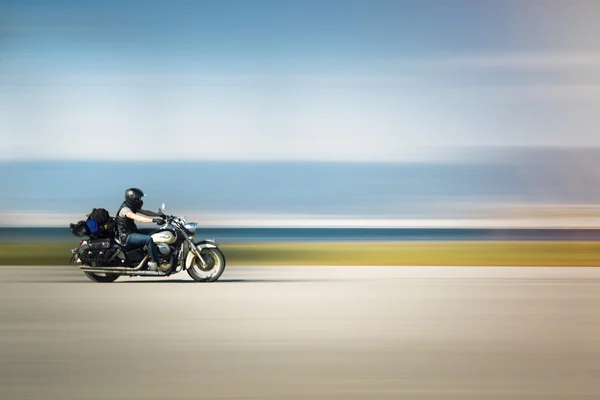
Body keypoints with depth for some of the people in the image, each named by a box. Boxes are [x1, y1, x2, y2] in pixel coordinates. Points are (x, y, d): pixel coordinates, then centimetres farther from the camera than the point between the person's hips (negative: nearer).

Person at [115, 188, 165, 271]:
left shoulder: (132, 207, 11)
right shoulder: (125, 209, -19)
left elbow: (145, 212, 11)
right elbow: (138, 218, -34)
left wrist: (159, 215, 1)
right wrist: (153, 220, -44)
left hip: (132, 232, 10)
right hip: (126, 236, -10)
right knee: (148, 239, -29)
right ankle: (154, 263, -24)